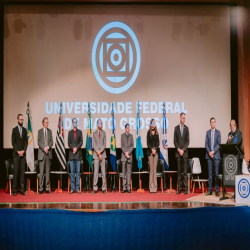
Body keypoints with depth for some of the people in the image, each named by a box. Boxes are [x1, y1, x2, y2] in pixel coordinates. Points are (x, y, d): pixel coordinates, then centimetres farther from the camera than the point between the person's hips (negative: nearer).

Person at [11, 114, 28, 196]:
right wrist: (17, 151, -10)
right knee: (15, 171, -5)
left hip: (23, 154, 3)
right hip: (16, 154, -3)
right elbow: (13, 142, -2)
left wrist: (23, 151, -4)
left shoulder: (25, 130, 12)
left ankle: (22, 189, 5)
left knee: (22, 171, 2)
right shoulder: (14, 130, 2)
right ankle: (14, 189, -1)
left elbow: (26, 141, 9)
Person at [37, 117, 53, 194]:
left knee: (48, 171, 2)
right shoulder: (40, 131, 7)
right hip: (41, 153, -2)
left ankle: (47, 188, 6)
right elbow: (38, 142, 0)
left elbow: (51, 141, 7)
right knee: (41, 171, -5)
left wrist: (48, 147, -10)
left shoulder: (50, 131, 13)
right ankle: (40, 188, -1)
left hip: (48, 153, 2)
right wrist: (44, 148, -12)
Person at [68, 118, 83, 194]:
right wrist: (73, 148, -11)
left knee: (78, 172, -1)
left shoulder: (80, 132, 8)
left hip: (78, 154, -1)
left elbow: (81, 142, 1)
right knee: (72, 172, 2)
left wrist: (76, 148, -13)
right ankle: (72, 188, 5)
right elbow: (68, 143, 5)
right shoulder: (70, 132, 12)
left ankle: (78, 188, 1)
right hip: (71, 154, 1)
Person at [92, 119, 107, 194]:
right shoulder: (94, 133, 6)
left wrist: (100, 151, -12)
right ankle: (95, 188, 2)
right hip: (96, 155, 0)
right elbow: (94, 145, -1)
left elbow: (104, 144, 2)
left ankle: (103, 188, 4)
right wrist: (98, 154, -10)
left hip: (103, 154, 1)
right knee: (96, 171, -2)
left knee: (103, 171, 0)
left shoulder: (104, 133, 7)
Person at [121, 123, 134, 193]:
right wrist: (125, 153, -10)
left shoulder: (131, 136, 11)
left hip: (130, 156, 1)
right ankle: (124, 187, 0)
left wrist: (128, 152, -9)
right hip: (123, 156, -1)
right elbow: (122, 146, 0)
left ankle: (128, 187, 1)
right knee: (124, 172, -1)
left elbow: (132, 146, 4)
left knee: (129, 171, 0)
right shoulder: (122, 135, 6)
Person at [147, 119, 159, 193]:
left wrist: (155, 149, -7)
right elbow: (148, 143, 0)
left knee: (155, 169, 1)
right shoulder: (148, 132, 3)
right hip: (150, 152, -2)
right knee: (151, 169, -2)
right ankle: (151, 187, 1)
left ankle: (155, 187, 3)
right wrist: (151, 149, -11)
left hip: (156, 151, 2)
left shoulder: (157, 133, 10)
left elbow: (158, 143, 8)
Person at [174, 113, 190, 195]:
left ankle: (186, 188, -2)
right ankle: (179, 188, 6)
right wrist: (178, 149, -7)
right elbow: (175, 141, 5)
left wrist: (183, 150, -7)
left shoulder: (186, 128, 7)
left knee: (185, 171, -3)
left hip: (185, 152, -1)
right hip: (178, 152, 1)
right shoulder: (176, 128, 8)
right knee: (179, 171, 2)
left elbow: (187, 141, 3)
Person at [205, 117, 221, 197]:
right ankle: (209, 190, 6)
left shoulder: (218, 132, 5)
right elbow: (206, 144, 6)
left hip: (216, 155, -2)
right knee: (210, 172, 3)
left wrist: (213, 151, -12)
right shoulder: (208, 132, 11)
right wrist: (209, 152, -7)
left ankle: (217, 190, 0)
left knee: (216, 172, -3)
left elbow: (219, 144, -2)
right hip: (209, 155, 2)